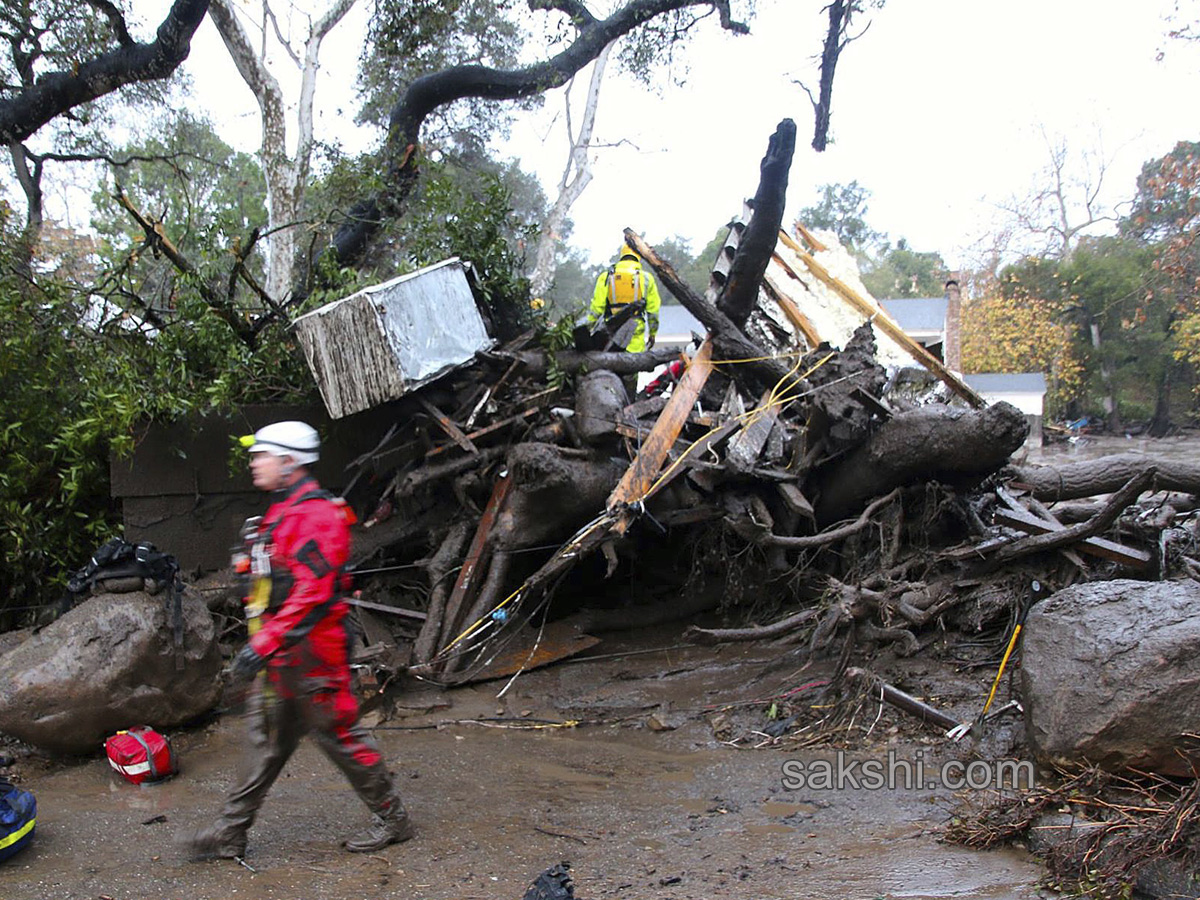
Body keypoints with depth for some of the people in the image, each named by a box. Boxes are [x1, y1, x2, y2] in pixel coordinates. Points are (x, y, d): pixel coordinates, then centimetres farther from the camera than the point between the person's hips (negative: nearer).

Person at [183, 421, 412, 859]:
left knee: (339, 734, 1)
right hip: (279, 655, 9)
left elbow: (312, 590, -26)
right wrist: (260, 644, 24)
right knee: (267, 739, 13)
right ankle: (230, 832, 21)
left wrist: (263, 643, -27)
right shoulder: (279, 514, 16)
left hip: (310, 652, -9)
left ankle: (393, 819, 17)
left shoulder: (316, 515, -18)